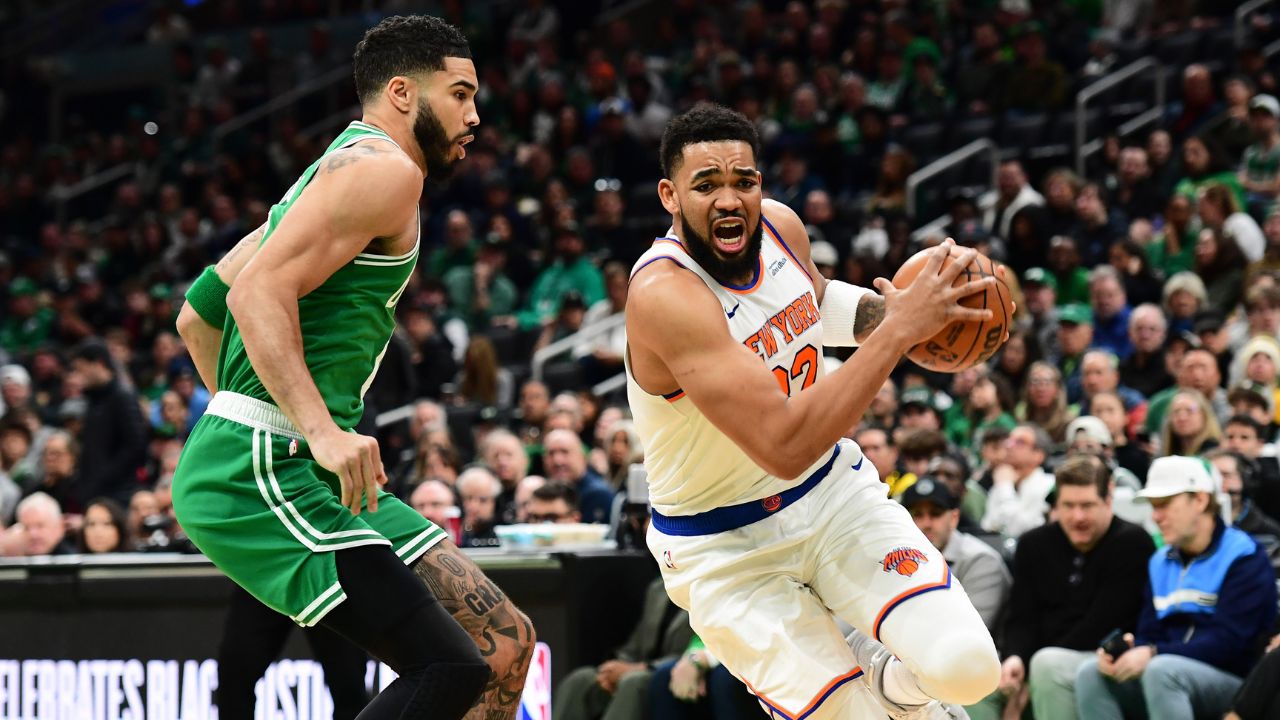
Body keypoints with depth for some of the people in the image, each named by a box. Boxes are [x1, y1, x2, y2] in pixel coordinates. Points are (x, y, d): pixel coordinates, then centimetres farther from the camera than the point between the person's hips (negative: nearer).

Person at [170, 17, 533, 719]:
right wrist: (321, 429, -28)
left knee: (505, 643, 6)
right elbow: (259, 292, -21)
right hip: (257, 474, -10)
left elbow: (197, 316, 28)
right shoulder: (385, 168, -6)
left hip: (300, 471, 10)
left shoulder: (336, 173, 26)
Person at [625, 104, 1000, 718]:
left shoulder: (781, 225, -7)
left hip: (831, 491, 5)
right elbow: (783, 446, -38)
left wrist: (884, 308, -2)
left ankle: (882, 670, 19)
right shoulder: (663, 294, -30)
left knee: (965, 666, -15)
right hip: (725, 547, -5)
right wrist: (899, 329, -37)